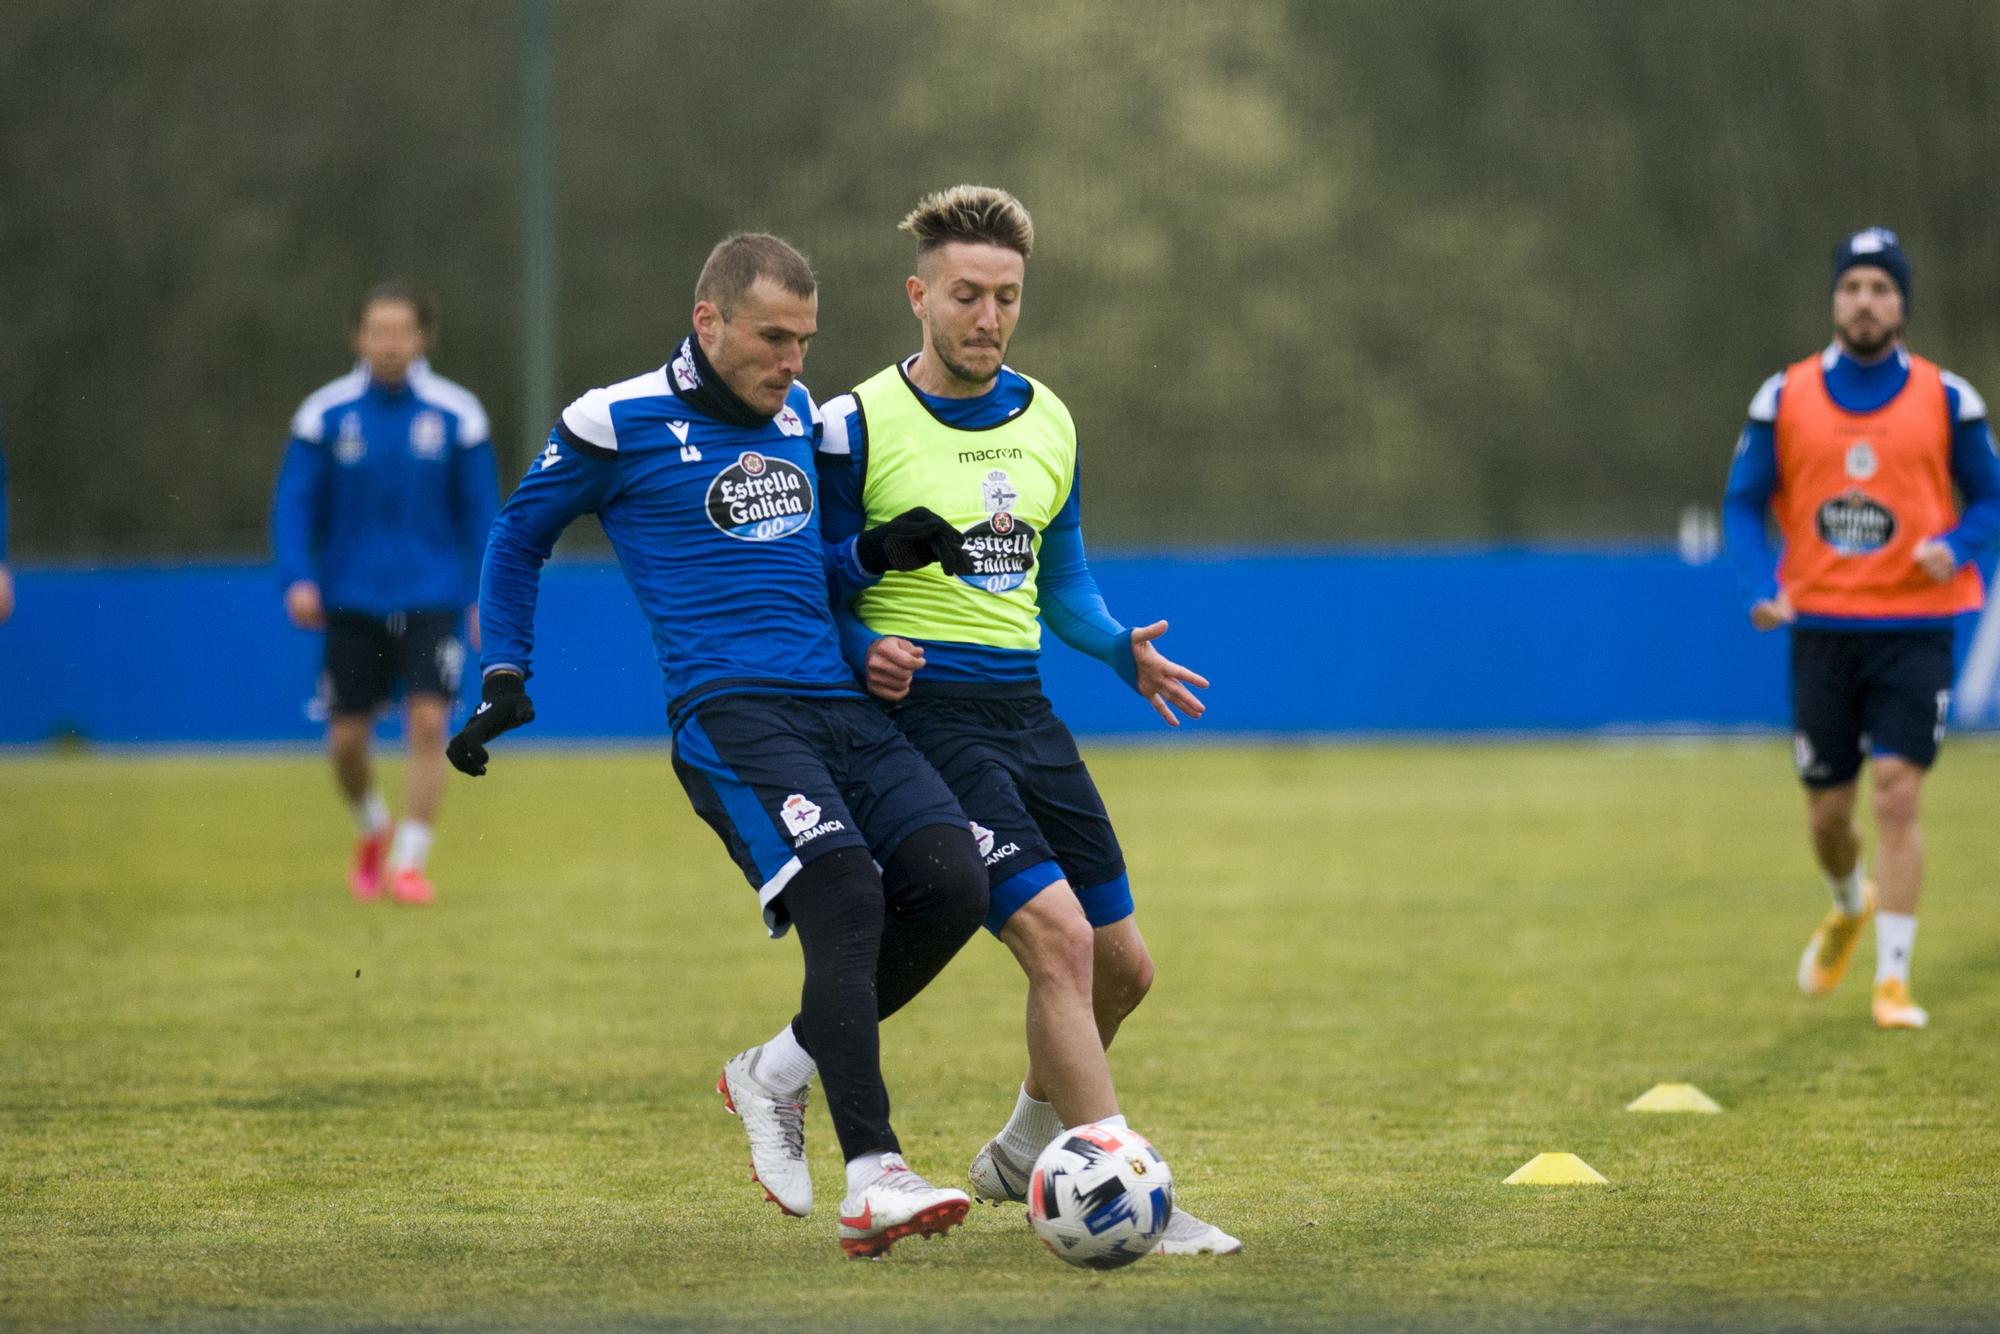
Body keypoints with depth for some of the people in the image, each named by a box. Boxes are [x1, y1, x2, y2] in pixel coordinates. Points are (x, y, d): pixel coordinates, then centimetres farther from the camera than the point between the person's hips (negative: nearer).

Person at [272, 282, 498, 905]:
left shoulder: (456, 414, -1)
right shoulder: (325, 413, -2)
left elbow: (481, 511, 5)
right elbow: (294, 503, 0)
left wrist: (485, 597, 1)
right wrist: (298, 579, -13)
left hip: (430, 598, -1)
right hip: (352, 600, 1)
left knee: (429, 722, -14)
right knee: (346, 738, 3)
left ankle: (410, 861, -5)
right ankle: (371, 831, 32)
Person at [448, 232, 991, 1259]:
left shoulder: (796, 412, 18)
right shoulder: (619, 425, 0)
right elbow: (516, 540, 14)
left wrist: (883, 550, 11)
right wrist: (504, 679, 9)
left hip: (840, 704, 7)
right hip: (729, 712, -7)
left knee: (952, 884, -13)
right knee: (846, 896, -26)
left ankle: (775, 1075, 7)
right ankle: (871, 1182, -29)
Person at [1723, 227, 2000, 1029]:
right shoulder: (1784, 398, 3)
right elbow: (1743, 505, 7)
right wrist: (1762, 587, -10)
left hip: (1914, 626, -2)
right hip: (1821, 625, 2)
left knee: (1897, 796, -13)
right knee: (1827, 808, 7)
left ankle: (1893, 978, -8)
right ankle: (1850, 908, 41)